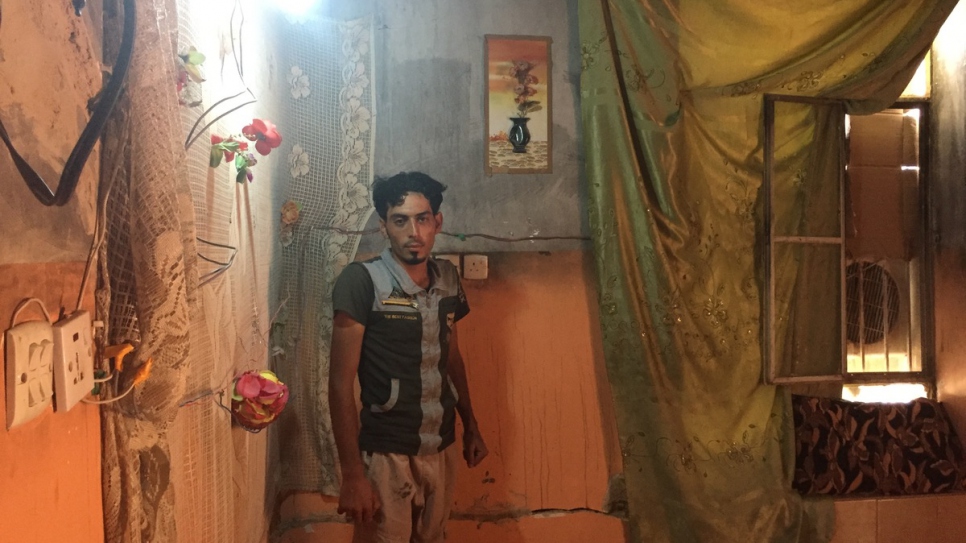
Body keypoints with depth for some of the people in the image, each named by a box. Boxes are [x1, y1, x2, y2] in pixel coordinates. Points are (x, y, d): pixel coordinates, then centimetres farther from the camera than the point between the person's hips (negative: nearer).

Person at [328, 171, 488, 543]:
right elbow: (341, 383, -16)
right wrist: (352, 474, -19)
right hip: (387, 456, -6)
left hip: (442, 450, 6)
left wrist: (471, 426, 21)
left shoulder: (448, 278, 3)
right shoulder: (362, 281, -16)